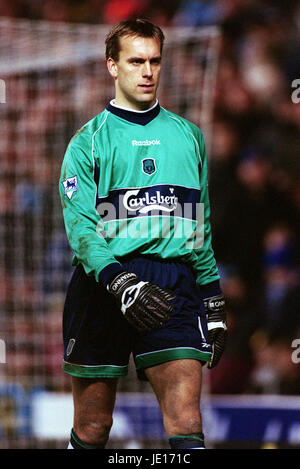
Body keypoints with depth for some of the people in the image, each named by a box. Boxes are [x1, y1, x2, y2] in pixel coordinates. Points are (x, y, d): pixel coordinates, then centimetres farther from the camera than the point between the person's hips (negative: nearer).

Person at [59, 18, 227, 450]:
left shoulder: (187, 136, 17)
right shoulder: (90, 141, 4)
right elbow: (80, 227, -6)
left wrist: (214, 306, 18)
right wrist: (122, 284, -22)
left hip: (174, 282, 2)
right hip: (102, 285, -2)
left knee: (186, 424, -13)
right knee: (93, 428, 3)